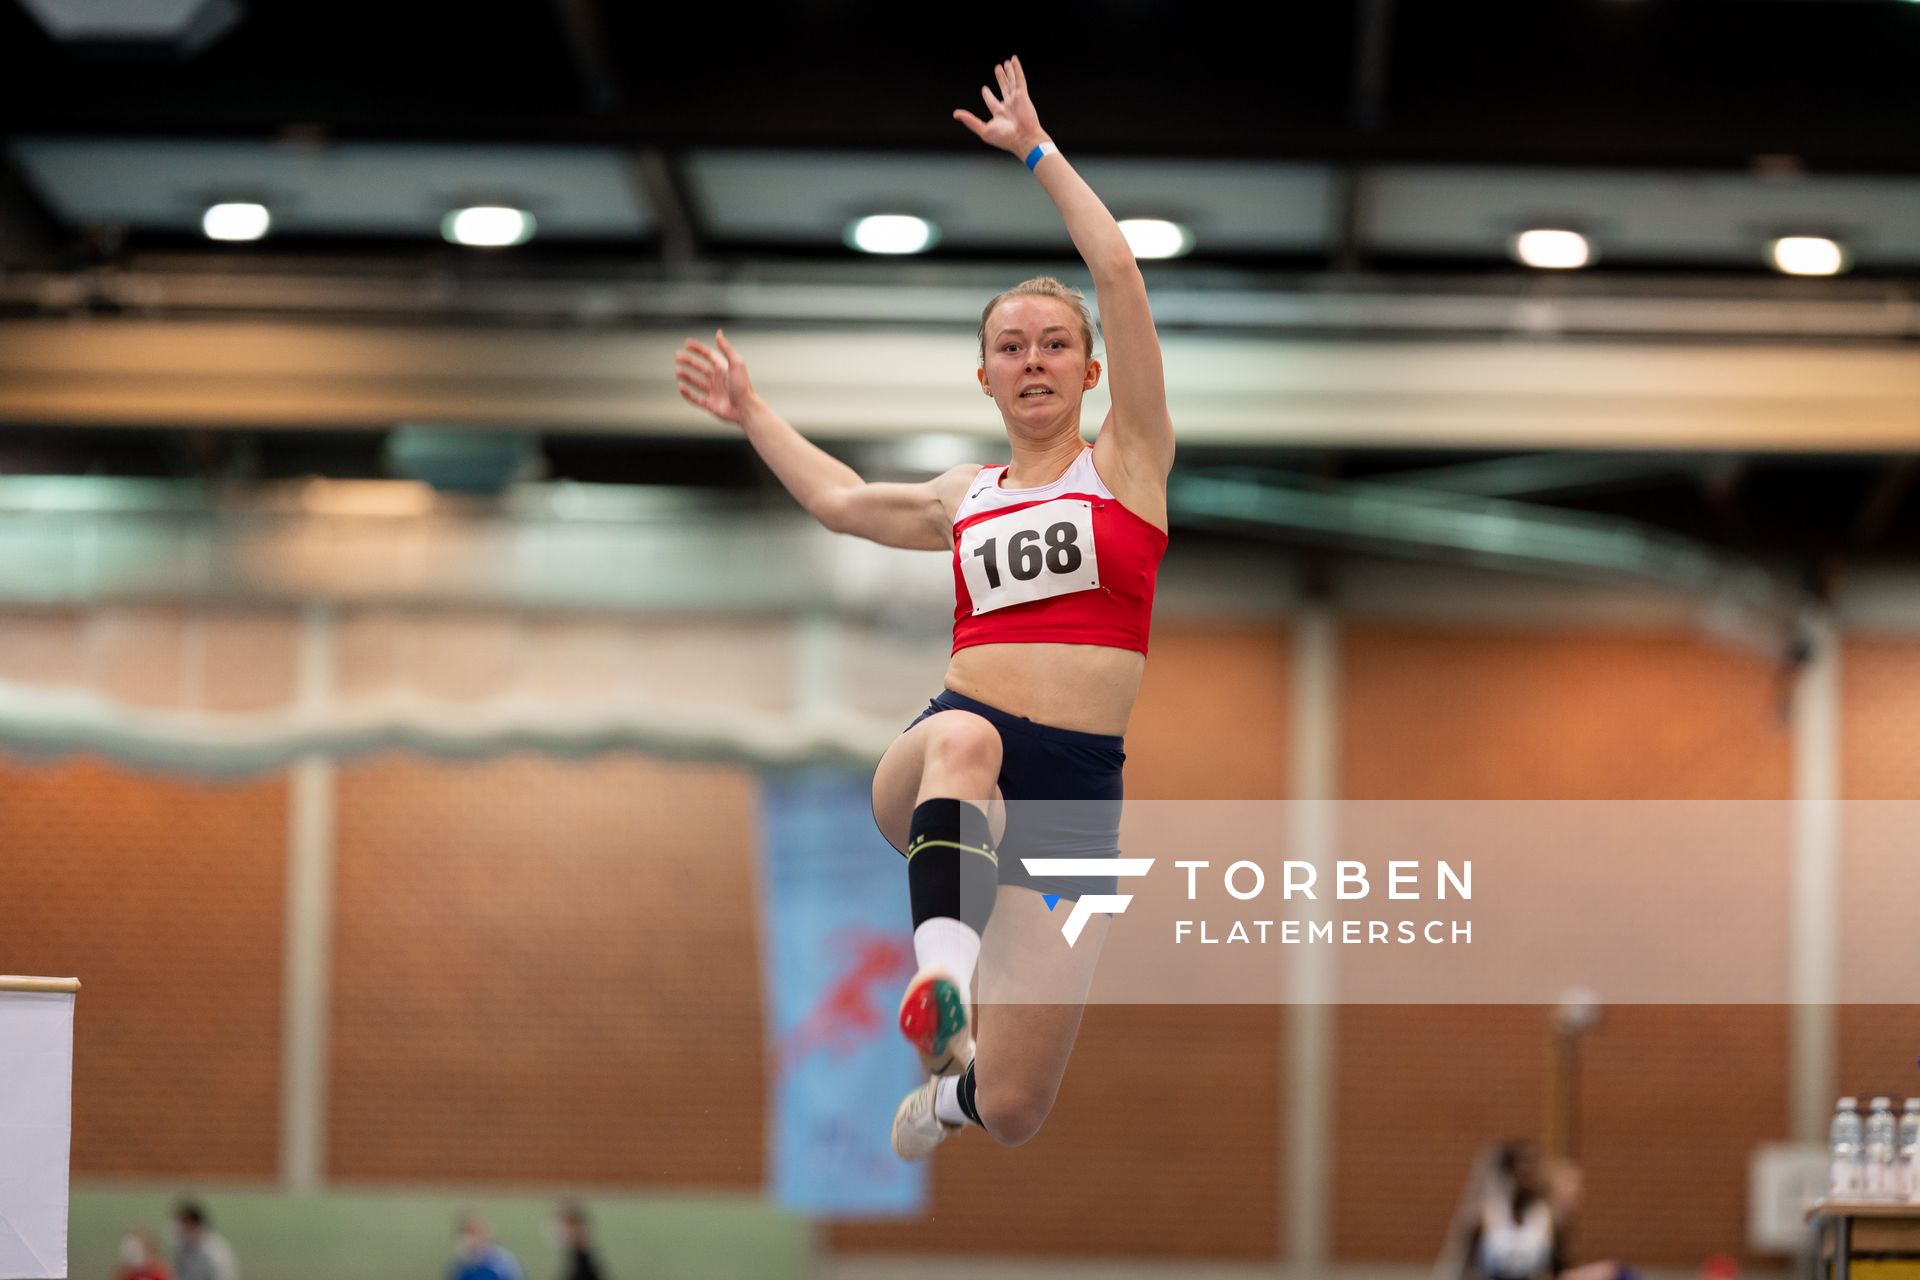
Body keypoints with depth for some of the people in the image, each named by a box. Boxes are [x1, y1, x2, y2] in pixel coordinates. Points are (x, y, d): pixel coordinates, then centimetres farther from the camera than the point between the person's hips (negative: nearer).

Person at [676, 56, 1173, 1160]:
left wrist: (1038, 148, 8)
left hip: (1077, 789, -1)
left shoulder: (1127, 464, 10)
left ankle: (956, 1086, 36)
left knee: (1014, 1113, -3)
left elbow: (1119, 272, 2)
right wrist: (752, 412, 48)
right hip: (941, 761, 2)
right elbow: (839, 498, 40)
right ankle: (942, 962, -59)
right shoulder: (968, 499, 21)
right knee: (965, 736, -41)